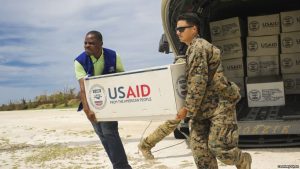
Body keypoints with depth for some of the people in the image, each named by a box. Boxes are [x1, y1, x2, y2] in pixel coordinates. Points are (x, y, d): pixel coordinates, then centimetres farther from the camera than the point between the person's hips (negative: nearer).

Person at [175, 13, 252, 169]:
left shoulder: (198, 47, -17)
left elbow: (198, 82, -24)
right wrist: (191, 107, 22)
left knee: (218, 146, -6)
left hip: (220, 104, -9)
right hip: (203, 106, 9)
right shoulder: (192, 48, 14)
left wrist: (187, 107, -19)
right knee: (198, 146, 3)